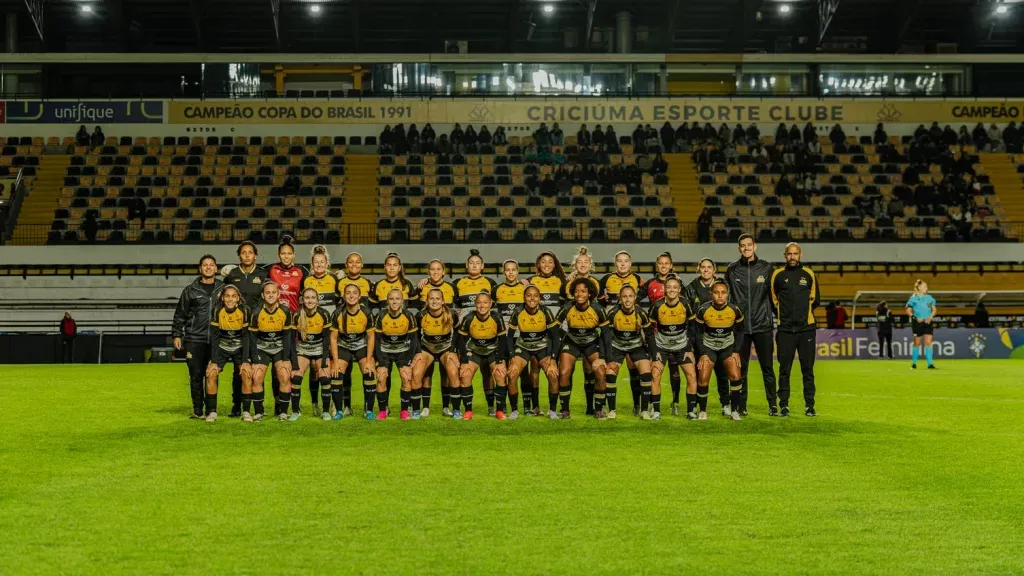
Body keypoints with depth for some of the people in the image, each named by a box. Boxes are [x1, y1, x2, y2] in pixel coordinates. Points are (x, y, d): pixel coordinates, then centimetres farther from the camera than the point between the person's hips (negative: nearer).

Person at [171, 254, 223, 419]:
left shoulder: (223, 289, 9)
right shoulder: (190, 290, 6)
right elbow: (180, 314, 9)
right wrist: (176, 335, 4)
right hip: (194, 339, -1)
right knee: (196, 376, -1)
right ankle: (198, 410, 5)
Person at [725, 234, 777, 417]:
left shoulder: (766, 268, 3)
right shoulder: (732, 270, 5)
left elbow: (774, 295, 7)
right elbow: (726, 297, 10)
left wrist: (774, 319, 5)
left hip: (763, 326, -1)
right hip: (740, 327, 1)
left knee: (767, 368, 2)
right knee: (740, 369, 5)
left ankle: (773, 405, 9)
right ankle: (740, 406, 12)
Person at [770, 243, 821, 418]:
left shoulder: (809, 274, 5)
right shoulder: (778, 275, 3)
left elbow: (815, 299, 12)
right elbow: (773, 299, 12)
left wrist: (804, 313, 9)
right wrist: (782, 315, 10)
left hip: (807, 328, 0)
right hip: (785, 330, 0)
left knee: (807, 368, 3)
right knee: (784, 369, 0)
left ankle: (809, 406, 9)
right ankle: (783, 406, 6)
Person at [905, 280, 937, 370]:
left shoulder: (929, 297, 7)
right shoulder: (914, 298, -3)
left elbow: (934, 309, 14)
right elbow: (908, 311, -2)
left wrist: (931, 316, -5)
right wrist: (915, 318, -15)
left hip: (928, 322, 3)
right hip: (918, 323, -3)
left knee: (928, 342, -5)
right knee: (917, 343, 5)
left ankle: (930, 364, -6)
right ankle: (914, 363, 18)